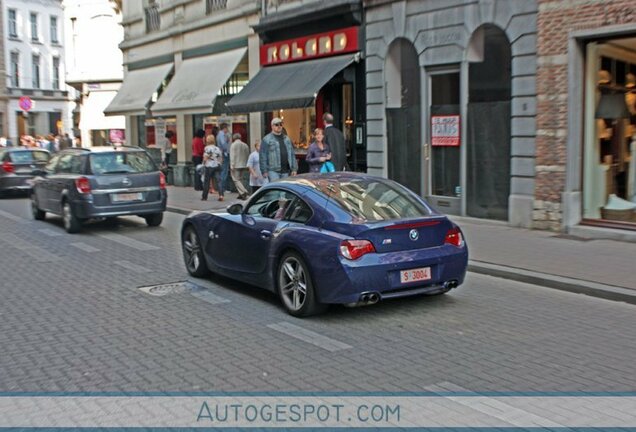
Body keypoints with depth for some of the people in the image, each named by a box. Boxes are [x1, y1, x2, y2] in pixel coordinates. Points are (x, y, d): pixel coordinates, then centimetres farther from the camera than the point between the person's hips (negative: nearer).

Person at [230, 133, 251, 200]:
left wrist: (232, 166, -11)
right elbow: (247, 156, 12)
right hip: (244, 165, 6)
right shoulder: (245, 145, 9)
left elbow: (232, 156, -11)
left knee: (236, 180, -3)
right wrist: (246, 165, 18)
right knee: (240, 179, 16)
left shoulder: (233, 145, -6)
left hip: (236, 166, -6)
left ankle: (244, 192, -20)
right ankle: (241, 194, 15)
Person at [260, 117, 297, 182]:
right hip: (273, 171, -6)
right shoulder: (266, 139, -1)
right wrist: (264, 171, -11)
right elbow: (263, 156, -5)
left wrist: (294, 168, 9)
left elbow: (292, 154, 17)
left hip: (285, 171, 6)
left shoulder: (287, 139, 17)